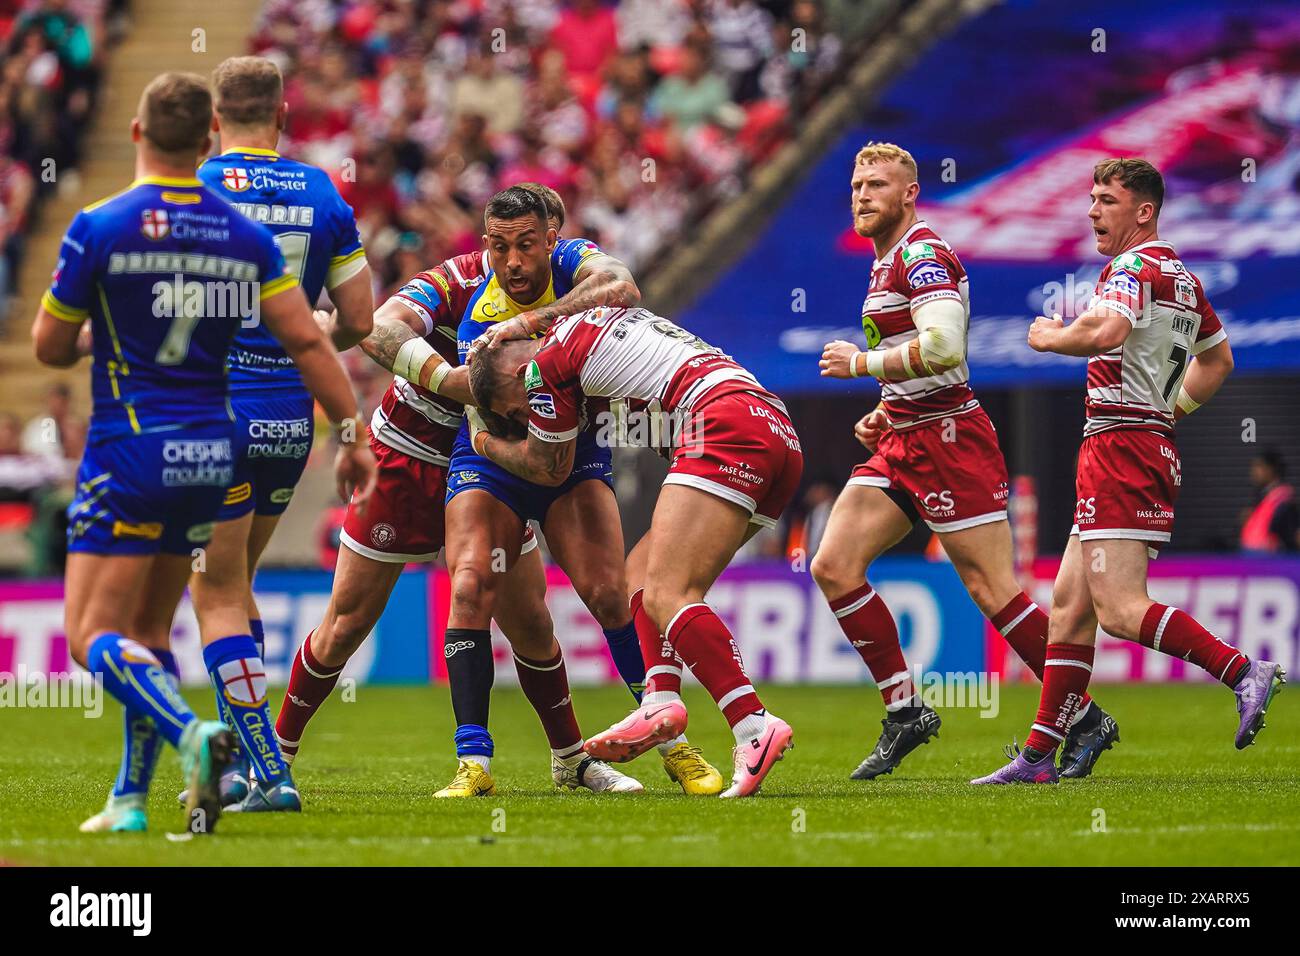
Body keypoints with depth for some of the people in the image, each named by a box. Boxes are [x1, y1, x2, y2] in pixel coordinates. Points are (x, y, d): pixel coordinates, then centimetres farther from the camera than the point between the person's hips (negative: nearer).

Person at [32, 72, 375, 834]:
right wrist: (353, 436, 7)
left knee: (94, 637, -4)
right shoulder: (245, 235, 3)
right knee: (146, 629, 18)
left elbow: (50, 345, -1)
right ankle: (131, 799, 15)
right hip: (213, 456, 5)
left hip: (129, 452, -5)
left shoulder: (100, 227, -9)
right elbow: (307, 340, 0)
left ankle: (193, 736, -28)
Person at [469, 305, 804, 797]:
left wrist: (485, 442, 34)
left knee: (666, 598, -16)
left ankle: (755, 727, -31)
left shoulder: (548, 360, 5)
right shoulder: (607, 320, 28)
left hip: (727, 424, -10)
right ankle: (661, 701, -6)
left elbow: (550, 468, 17)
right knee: (642, 569, 14)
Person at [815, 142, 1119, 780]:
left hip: (949, 441, -10)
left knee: (992, 590, -9)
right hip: (903, 441, 10)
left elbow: (943, 348, -28)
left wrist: (861, 363, -16)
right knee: (833, 566, -1)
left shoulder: (923, 254, -13)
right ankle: (905, 710, 4)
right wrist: (883, 415, 16)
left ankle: (1085, 719, 1)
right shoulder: (888, 262, 18)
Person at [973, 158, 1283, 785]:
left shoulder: (1133, 267, -10)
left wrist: (1049, 336, -11)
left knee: (1120, 610, -17)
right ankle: (1038, 756, 9)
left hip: (1120, 447, -10)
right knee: (1070, 606, 9)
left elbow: (1106, 330, -30)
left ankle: (1242, 671, -21)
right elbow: (1218, 359, 31)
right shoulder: (1183, 278, 19)